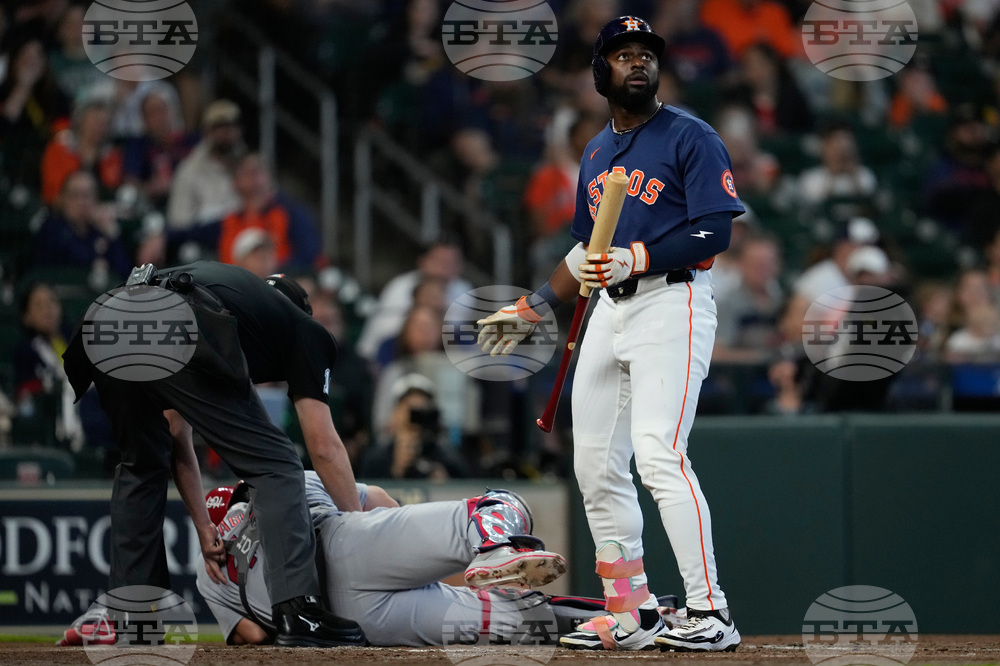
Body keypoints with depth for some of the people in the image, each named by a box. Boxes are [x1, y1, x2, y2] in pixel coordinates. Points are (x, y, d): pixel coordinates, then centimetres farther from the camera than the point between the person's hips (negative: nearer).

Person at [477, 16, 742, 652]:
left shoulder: (690, 137, -4)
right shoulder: (597, 153, 20)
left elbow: (714, 233, -13)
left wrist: (636, 260, -19)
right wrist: (534, 307, 25)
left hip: (672, 302, -8)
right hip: (612, 312, 8)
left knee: (659, 454, -21)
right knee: (596, 464, 6)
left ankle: (711, 615, -22)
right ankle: (631, 614, 13)